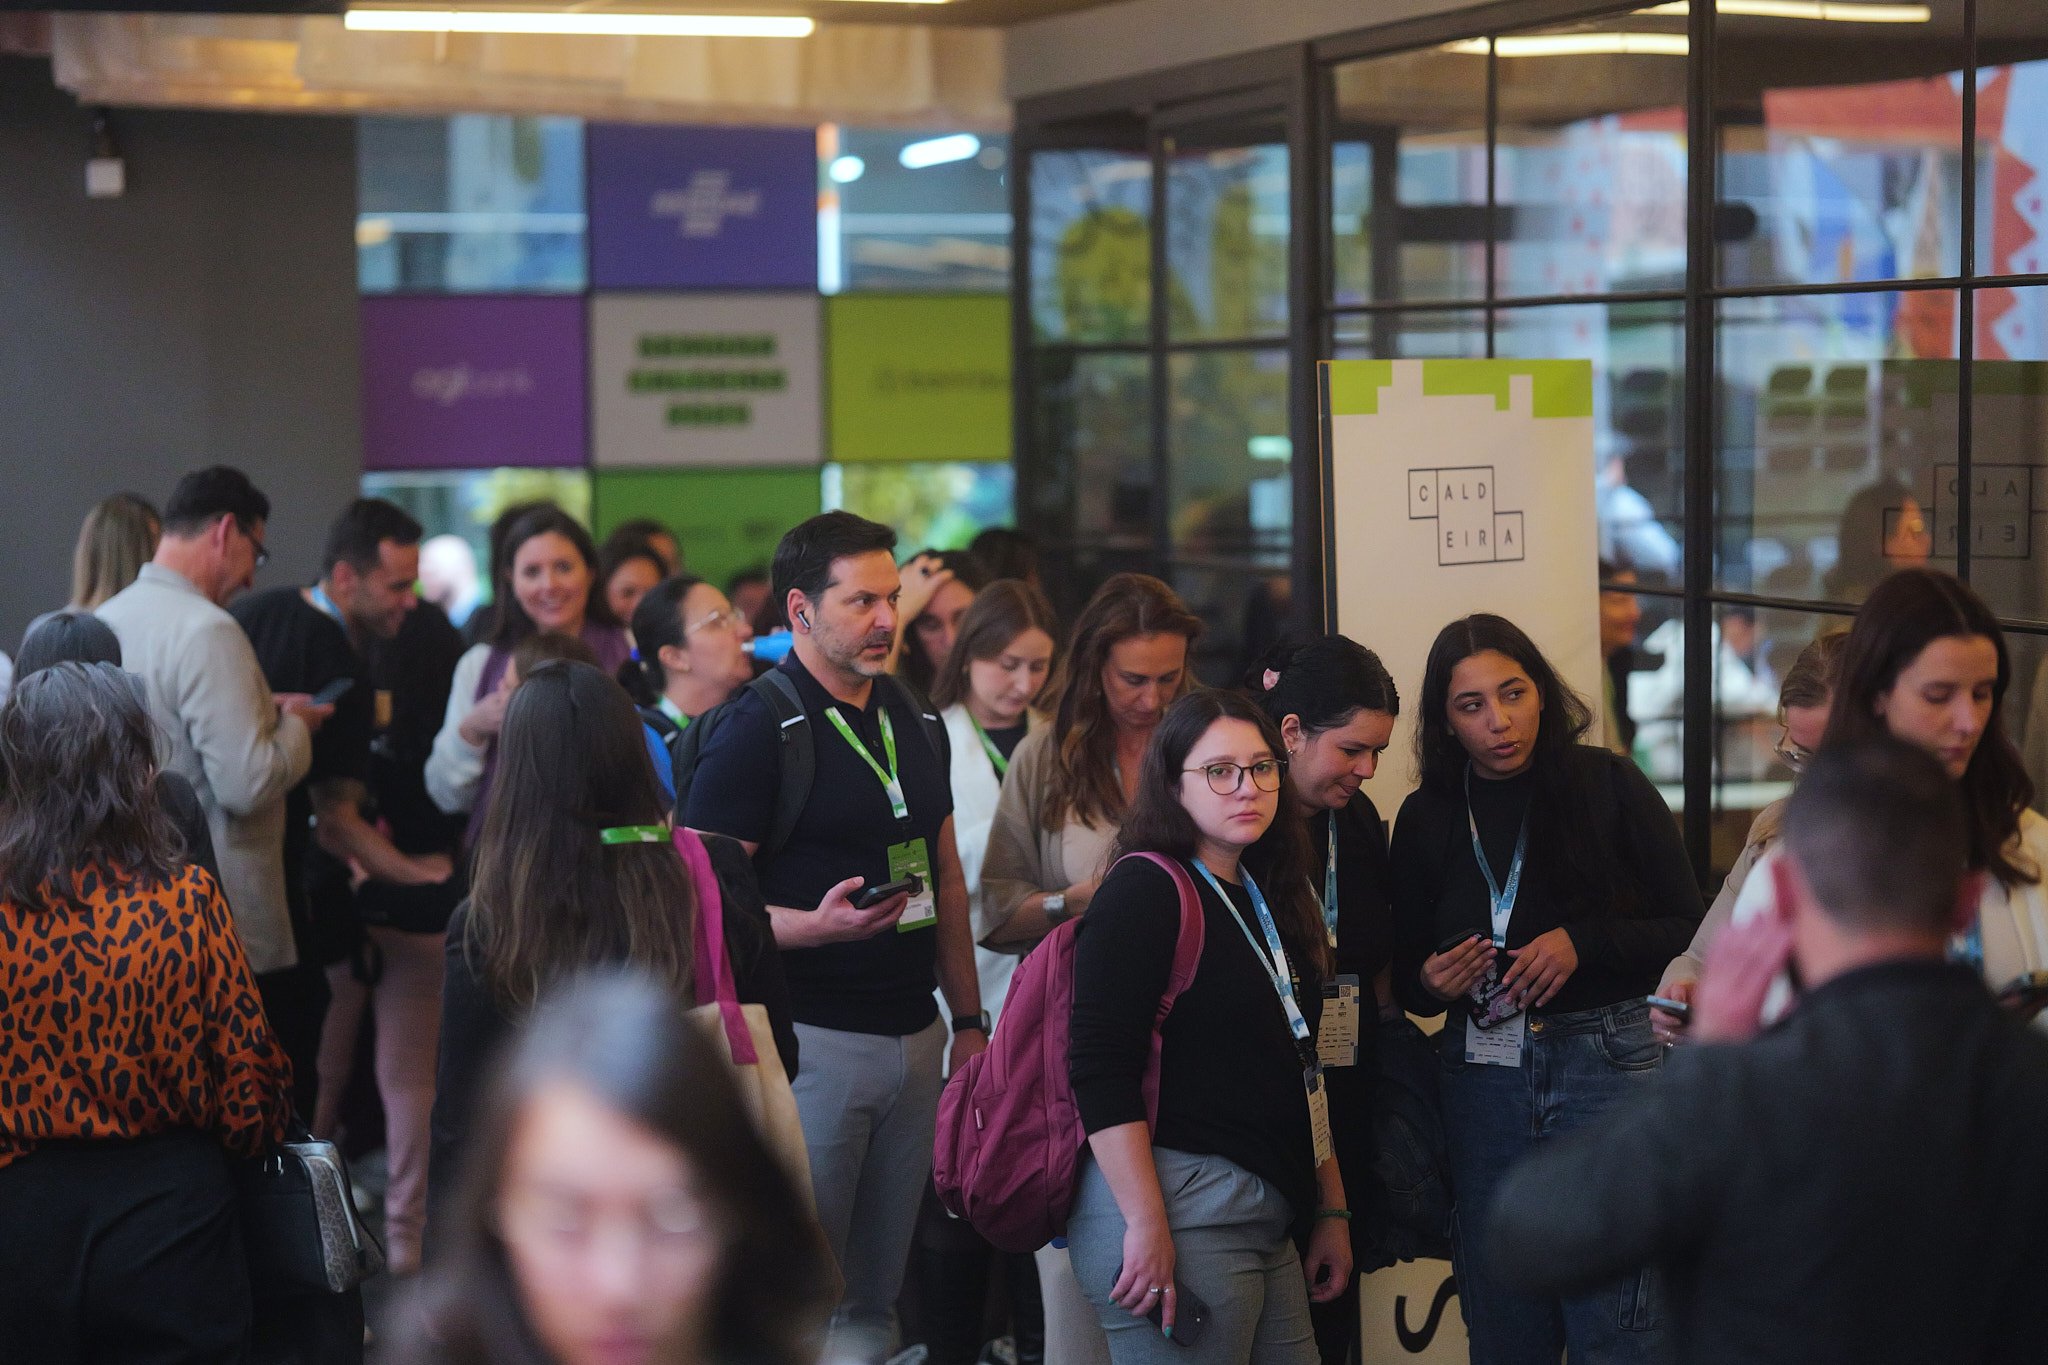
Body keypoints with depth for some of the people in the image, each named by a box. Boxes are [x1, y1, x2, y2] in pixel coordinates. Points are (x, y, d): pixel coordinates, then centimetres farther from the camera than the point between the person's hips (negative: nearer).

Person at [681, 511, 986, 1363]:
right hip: (811, 1038, -7)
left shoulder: (914, 722, 12)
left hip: (915, 1036, 7)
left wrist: (968, 1018, 14)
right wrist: (816, 926, -28)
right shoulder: (756, 731, -10)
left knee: (877, 1294, 13)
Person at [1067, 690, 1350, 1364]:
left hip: (1270, 1224, 8)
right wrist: (1146, 1228, -22)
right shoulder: (1145, 890, -9)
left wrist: (1331, 1210, 20)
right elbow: (1100, 1069, -18)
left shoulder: (1268, 899, 16)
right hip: (1179, 1212, -8)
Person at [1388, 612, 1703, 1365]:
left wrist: (1585, 942, -15)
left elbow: (1690, 930, 0)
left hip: (1606, 1057, -3)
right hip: (1483, 1072, 3)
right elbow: (1406, 975, 15)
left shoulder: (1609, 786, -1)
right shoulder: (1428, 818, 7)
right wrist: (1431, 983, -7)